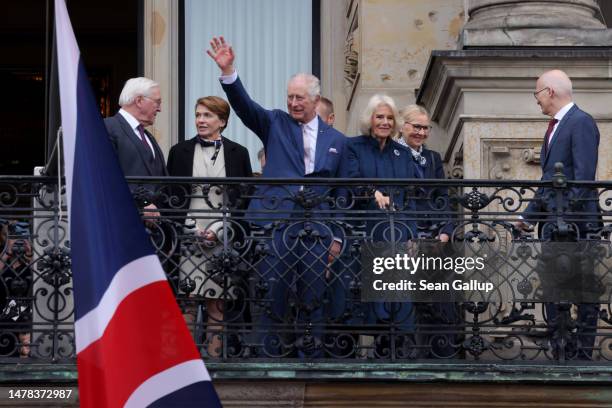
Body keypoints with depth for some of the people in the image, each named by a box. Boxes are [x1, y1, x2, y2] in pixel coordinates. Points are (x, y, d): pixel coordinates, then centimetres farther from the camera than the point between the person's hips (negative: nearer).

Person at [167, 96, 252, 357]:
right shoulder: (180, 152, 8)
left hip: (223, 239, 0)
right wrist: (189, 230, -6)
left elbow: (246, 199, 6)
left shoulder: (238, 153, 7)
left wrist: (219, 230, -6)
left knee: (217, 306, 1)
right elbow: (171, 197, 8)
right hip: (188, 236, 0)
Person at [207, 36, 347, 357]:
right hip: (277, 225, -2)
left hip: (315, 232, 2)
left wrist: (337, 237, 9)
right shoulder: (275, 124, 9)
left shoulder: (335, 140, 12)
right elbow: (244, 105, -8)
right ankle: (269, 358, 4)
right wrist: (227, 71, -24)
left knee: (312, 301, 6)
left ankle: (310, 356, 14)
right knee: (272, 298, -2)